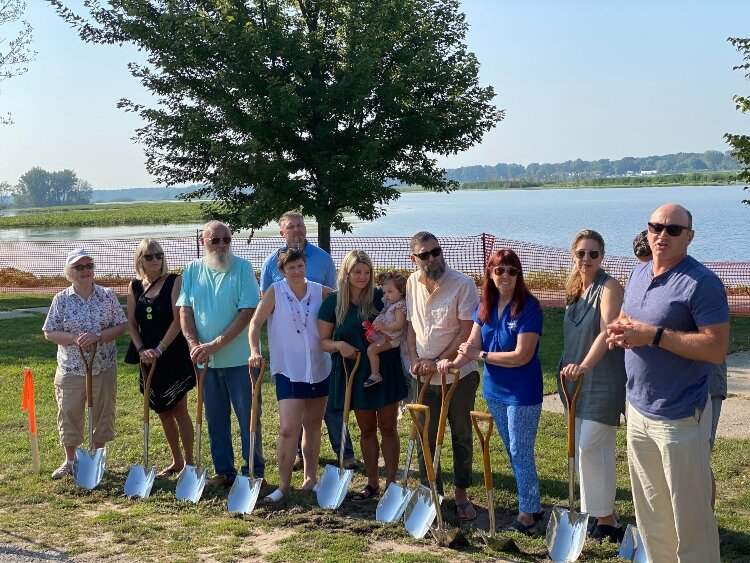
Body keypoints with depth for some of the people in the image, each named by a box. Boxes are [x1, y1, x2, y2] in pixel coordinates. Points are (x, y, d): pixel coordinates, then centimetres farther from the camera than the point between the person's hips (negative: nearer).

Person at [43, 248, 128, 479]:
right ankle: (70, 461, 23)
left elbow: (121, 326, -2)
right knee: (69, 413, 6)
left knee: (102, 412, 7)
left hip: (103, 368, 0)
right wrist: (74, 338, -18)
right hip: (71, 369, 0)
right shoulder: (61, 300, -2)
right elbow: (49, 333, -1)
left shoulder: (108, 296, -1)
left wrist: (97, 336, -18)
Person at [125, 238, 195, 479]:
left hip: (174, 355, -5)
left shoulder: (174, 282, -8)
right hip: (149, 358, 5)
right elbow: (132, 323, 6)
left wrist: (160, 349, -19)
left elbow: (178, 320, -15)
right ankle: (176, 461, 24)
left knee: (178, 410, -2)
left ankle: (189, 462, 8)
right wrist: (141, 350, -9)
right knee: (162, 411, 12)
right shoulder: (134, 287, 7)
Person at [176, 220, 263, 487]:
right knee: (216, 420, 12)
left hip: (239, 358, -4)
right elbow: (185, 311, 2)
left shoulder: (242, 268, -7)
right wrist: (194, 345, -14)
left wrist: (216, 344, -18)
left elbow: (247, 312, -13)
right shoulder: (192, 271, 4)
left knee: (249, 418, 4)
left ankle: (254, 471, 14)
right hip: (206, 360, 4)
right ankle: (224, 471, 23)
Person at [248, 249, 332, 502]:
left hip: (319, 369, 3)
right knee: (288, 429, -10)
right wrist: (255, 351, -20)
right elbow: (256, 322, -6)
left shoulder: (320, 291, 0)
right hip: (289, 371, -3)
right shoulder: (275, 292, -7)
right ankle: (284, 485, 1)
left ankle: (310, 477, 29)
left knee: (313, 425, 15)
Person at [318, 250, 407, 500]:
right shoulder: (333, 302, -3)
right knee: (367, 430, 12)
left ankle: (391, 482, 15)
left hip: (385, 370, -1)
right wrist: (339, 345, -20)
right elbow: (323, 341, 0)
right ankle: (372, 483, 24)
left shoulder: (382, 298, -6)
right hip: (355, 373, 1)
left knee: (388, 428, 6)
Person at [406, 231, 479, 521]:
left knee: (462, 437, 10)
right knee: (426, 438, 9)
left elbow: (466, 332, -15)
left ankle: (462, 494, 24)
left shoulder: (462, 284, -14)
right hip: (423, 376, 4)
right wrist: (415, 359, -4)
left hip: (458, 373, -4)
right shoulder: (412, 283, 1)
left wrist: (437, 362, -16)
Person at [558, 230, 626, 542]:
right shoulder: (575, 289, 12)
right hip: (577, 379, 8)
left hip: (603, 380, -8)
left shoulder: (609, 286, -12)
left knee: (590, 447, -8)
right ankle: (599, 513, 22)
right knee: (582, 448, 11)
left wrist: (585, 365, -37)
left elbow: (607, 332, -25)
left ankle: (606, 519, 4)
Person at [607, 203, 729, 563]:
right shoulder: (638, 274, 9)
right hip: (639, 410, 8)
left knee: (690, 518, 2)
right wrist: (620, 331, -4)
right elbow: (624, 318, 21)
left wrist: (653, 335, -25)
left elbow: (717, 348, -23)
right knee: (649, 513, 19)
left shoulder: (701, 283, -16)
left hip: (680, 418, -8)